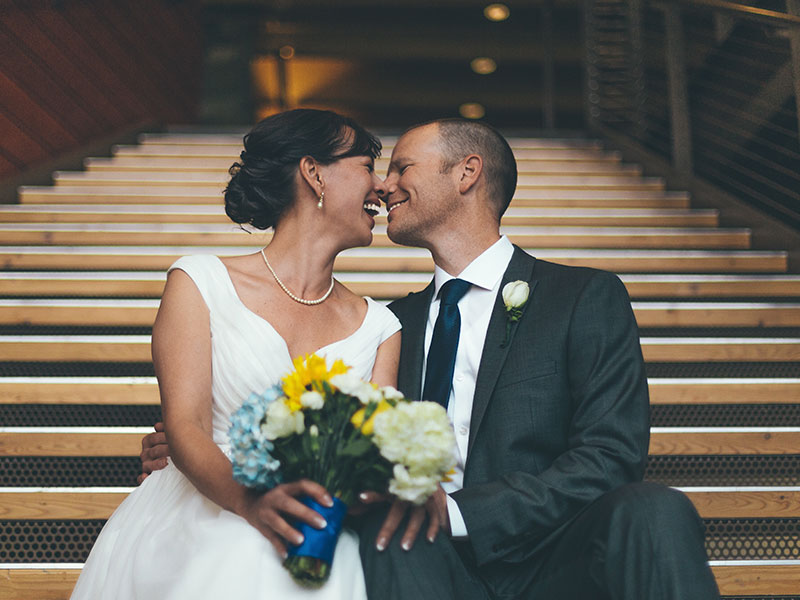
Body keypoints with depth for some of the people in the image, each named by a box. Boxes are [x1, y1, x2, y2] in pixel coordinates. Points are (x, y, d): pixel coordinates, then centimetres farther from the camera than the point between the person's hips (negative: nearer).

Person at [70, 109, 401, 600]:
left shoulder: (378, 328, 14)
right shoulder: (200, 282, 5)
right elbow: (185, 429, -5)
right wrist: (250, 499, -25)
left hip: (309, 553, 1)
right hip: (194, 537, -1)